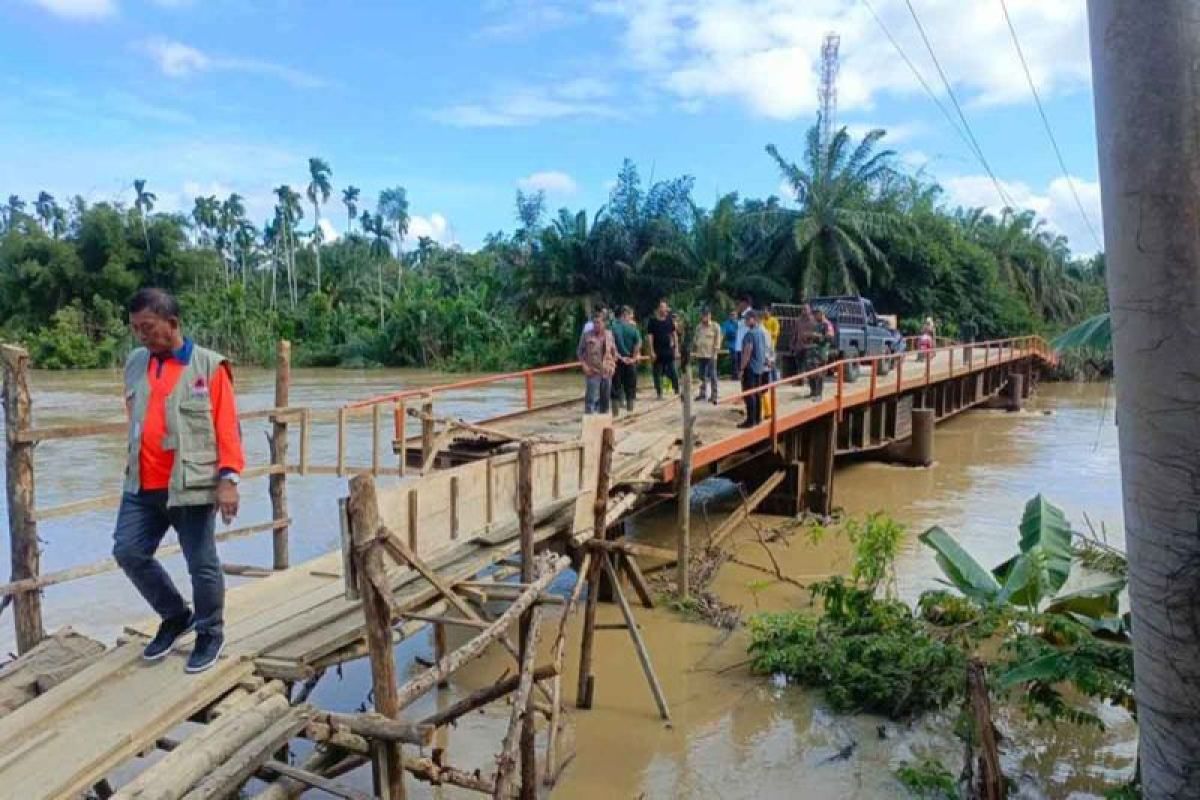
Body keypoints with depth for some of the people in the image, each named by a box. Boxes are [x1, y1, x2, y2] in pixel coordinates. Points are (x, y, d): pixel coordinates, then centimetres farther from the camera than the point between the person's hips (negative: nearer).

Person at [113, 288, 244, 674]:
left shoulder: (209, 366, -6)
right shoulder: (134, 364, 10)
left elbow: (227, 427, -8)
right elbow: (136, 420, 21)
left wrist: (228, 477, -15)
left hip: (192, 485, -5)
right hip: (141, 486, 6)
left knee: (202, 565, 3)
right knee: (128, 552, 6)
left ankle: (210, 634, 23)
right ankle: (176, 616, 27)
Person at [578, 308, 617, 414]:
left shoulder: (609, 334, 4)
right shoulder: (587, 335, -8)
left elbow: (614, 351, 17)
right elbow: (580, 352, -1)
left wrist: (613, 364, 9)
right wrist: (584, 365, -11)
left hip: (607, 372, 4)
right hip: (593, 372, -4)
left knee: (605, 398, 13)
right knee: (592, 398, -10)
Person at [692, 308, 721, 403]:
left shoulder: (715, 326, -4)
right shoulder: (698, 327, 11)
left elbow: (717, 341, -6)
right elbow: (695, 339, 16)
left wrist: (715, 351, -12)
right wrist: (694, 351, 12)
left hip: (710, 355, -5)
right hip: (700, 355, 5)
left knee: (712, 376, -4)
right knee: (702, 375, 13)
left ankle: (714, 395, 0)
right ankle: (702, 393, 24)